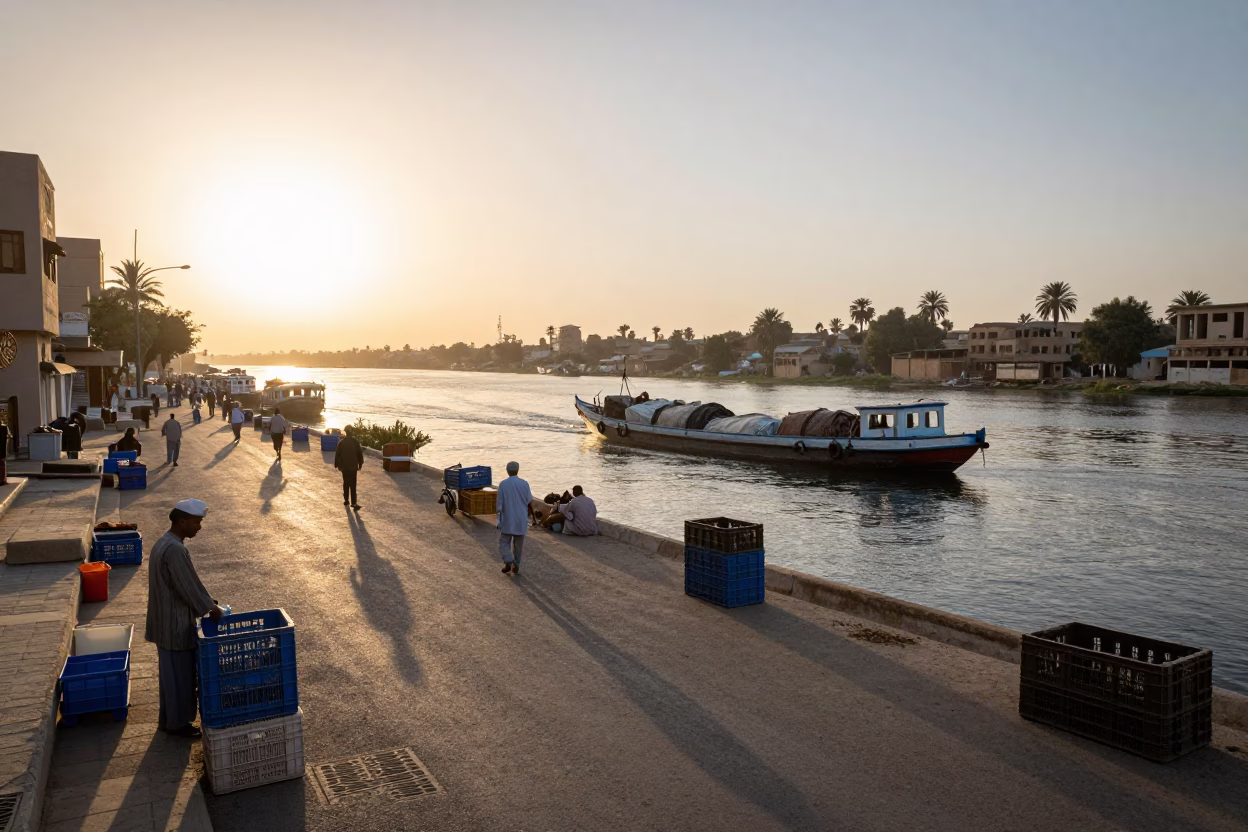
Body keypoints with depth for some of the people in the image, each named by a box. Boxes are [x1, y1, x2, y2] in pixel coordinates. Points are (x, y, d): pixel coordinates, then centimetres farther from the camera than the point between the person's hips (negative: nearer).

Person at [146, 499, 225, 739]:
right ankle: (177, 723, 18)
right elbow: (190, 587, -22)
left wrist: (208, 604, 14)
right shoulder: (175, 550, -25)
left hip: (167, 621, 10)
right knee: (179, 674, 5)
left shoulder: (164, 543, 7)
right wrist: (212, 608, -9)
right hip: (175, 624, -10)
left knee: (172, 672, 20)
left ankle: (168, 719, 32)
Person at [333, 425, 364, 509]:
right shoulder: (356, 441, -8)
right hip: (353, 467, -2)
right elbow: (360, 454, -4)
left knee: (346, 484, 17)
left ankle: (346, 500, 24)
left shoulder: (341, 442, -4)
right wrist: (360, 464, 8)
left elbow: (337, 454, 0)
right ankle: (354, 503, -9)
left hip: (344, 467, 2)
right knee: (353, 485, -2)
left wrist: (337, 465, 11)